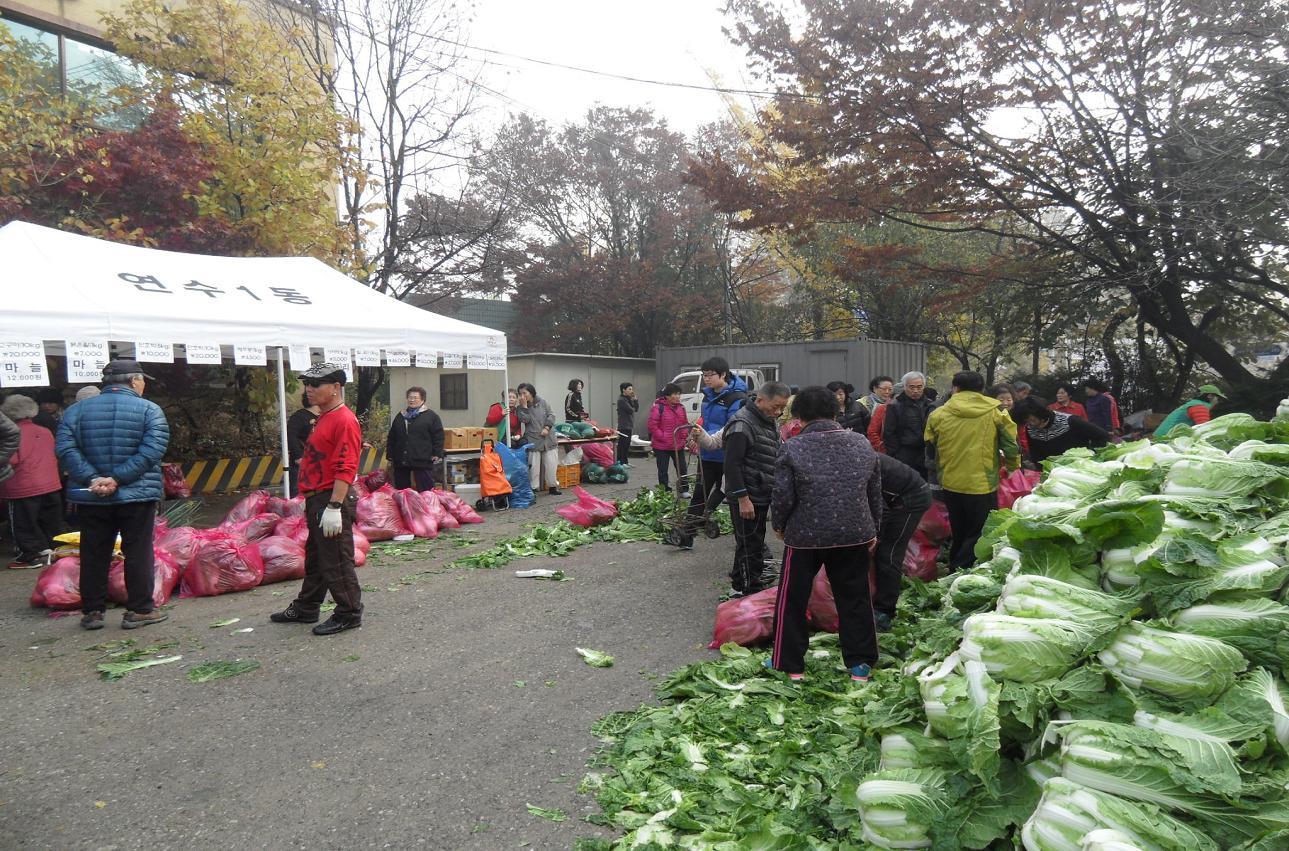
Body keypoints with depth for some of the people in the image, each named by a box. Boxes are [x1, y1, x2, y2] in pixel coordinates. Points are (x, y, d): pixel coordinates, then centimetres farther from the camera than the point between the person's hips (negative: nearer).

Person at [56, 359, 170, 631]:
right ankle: (139, 610, 7)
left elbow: (65, 447, -6)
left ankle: (92, 611, 19)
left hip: (91, 497, 3)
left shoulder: (77, 410, 6)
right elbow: (152, 450, -16)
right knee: (138, 553, 4)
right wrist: (118, 478, -16)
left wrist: (92, 478, -12)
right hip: (137, 495, -3)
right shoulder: (149, 410, -5)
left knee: (94, 555, 12)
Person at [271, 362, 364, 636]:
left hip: (332, 500, -10)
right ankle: (306, 608, 34)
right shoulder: (324, 418, 16)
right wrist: (313, 502, 23)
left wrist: (334, 507, -27)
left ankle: (349, 614, 10)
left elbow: (345, 469, -23)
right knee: (314, 557, 21)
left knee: (335, 562, -2)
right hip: (316, 500, 11)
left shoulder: (344, 420, -17)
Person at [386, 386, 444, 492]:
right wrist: (390, 456, 16)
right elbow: (391, 439, 22)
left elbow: (438, 437, -3)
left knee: (426, 491, -5)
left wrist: (437, 455, -10)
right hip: (400, 462, 5)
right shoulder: (400, 416, 19)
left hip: (423, 462, -5)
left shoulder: (431, 416, 2)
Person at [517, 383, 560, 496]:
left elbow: (551, 415, 2)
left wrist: (547, 428, -9)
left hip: (548, 438, 1)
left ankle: (553, 486, 15)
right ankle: (533, 488, 4)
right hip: (533, 440, -1)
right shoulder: (521, 407, 5)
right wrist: (524, 406, -13)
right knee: (533, 465, -4)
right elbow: (524, 420, -11)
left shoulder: (542, 402, 4)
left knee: (551, 463, 2)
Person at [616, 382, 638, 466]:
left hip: (630, 426, 9)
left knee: (627, 444, 12)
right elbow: (630, 410, -19)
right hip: (624, 426, -9)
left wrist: (635, 399, 1)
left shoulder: (629, 399, 15)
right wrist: (633, 408, 3)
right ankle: (621, 462, -2)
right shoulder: (621, 400, -13)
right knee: (622, 445, -6)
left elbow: (636, 408, 10)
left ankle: (626, 461, 17)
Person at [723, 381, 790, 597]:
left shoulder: (770, 422, 12)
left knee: (756, 542, 17)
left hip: (762, 496, 10)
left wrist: (775, 490, 20)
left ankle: (738, 585, 29)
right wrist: (743, 498, -22)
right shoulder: (742, 424, -18)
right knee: (749, 546, -3)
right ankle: (749, 590, 8)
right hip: (746, 498, -10)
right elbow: (732, 465, -21)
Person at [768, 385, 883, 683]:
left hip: (805, 536, -3)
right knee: (854, 599, 16)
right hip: (855, 535, 4)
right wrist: (872, 530, 20)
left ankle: (790, 665, 20)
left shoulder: (793, 448, -12)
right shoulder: (862, 444, 2)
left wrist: (780, 526, 7)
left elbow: (783, 497, -12)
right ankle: (860, 665, 22)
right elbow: (875, 493, 9)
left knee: (793, 600, 12)